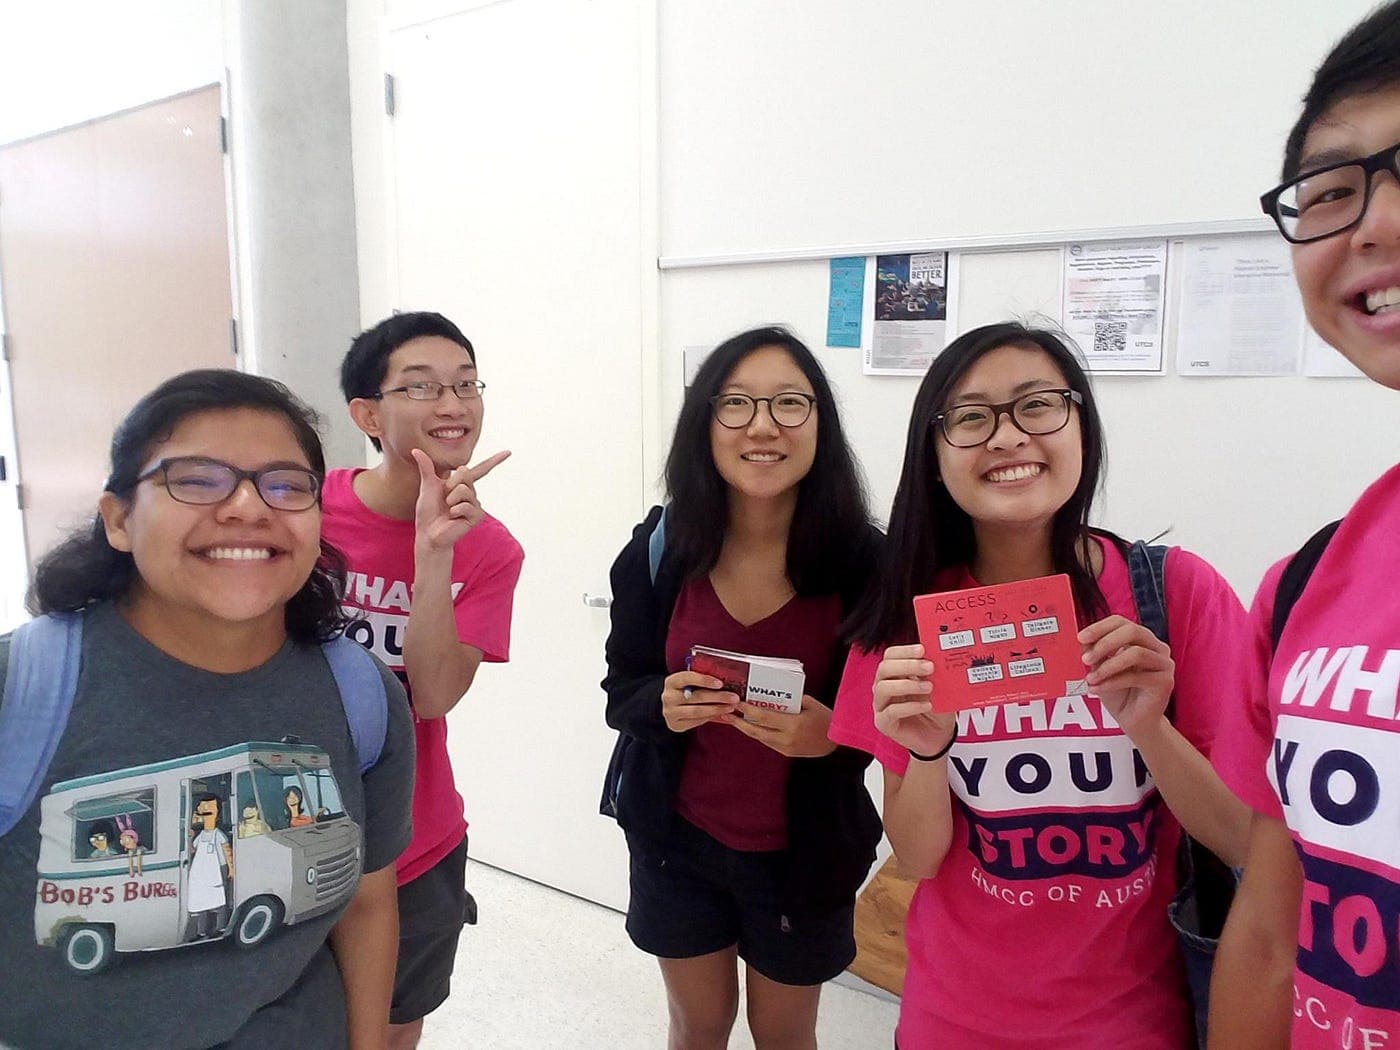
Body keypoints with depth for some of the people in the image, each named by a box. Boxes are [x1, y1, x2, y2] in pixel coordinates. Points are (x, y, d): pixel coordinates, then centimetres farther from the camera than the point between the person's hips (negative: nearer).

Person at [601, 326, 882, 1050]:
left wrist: (833, 735, -29)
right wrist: (663, 705, -25)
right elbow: (621, 692, -3)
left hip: (804, 850, -1)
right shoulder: (660, 548, -13)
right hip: (675, 838, 1)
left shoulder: (863, 561, -19)